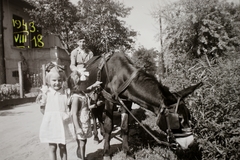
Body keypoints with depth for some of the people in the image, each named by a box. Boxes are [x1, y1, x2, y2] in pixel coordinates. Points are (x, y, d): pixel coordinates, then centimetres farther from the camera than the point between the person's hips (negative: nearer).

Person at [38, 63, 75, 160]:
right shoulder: (46, 93, -6)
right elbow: (44, 111, 1)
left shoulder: (65, 93, -1)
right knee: (52, 147, 9)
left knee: (62, 147, 14)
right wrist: (41, 105, -10)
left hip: (63, 123, 1)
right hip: (51, 123, -1)